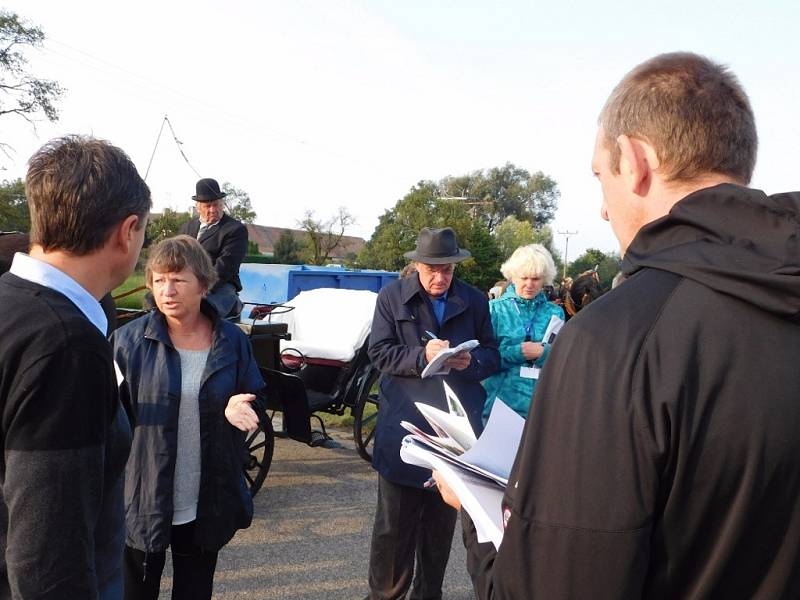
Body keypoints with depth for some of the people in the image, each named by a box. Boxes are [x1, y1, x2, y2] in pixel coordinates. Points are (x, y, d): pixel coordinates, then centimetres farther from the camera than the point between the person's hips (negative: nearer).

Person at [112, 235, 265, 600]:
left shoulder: (232, 341, -3)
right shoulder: (131, 340, -8)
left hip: (208, 504, 2)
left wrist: (237, 407, -17)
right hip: (144, 499, -1)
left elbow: (254, 403, 5)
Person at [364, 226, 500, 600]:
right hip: (404, 425, -2)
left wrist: (471, 361, -14)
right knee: (394, 523, 2)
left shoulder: (475, 301, 8)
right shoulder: (392, 297, 3)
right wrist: (422, 355, -20)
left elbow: (492, 355, 9)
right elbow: (379, 353, -4)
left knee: (442, 519, 14)